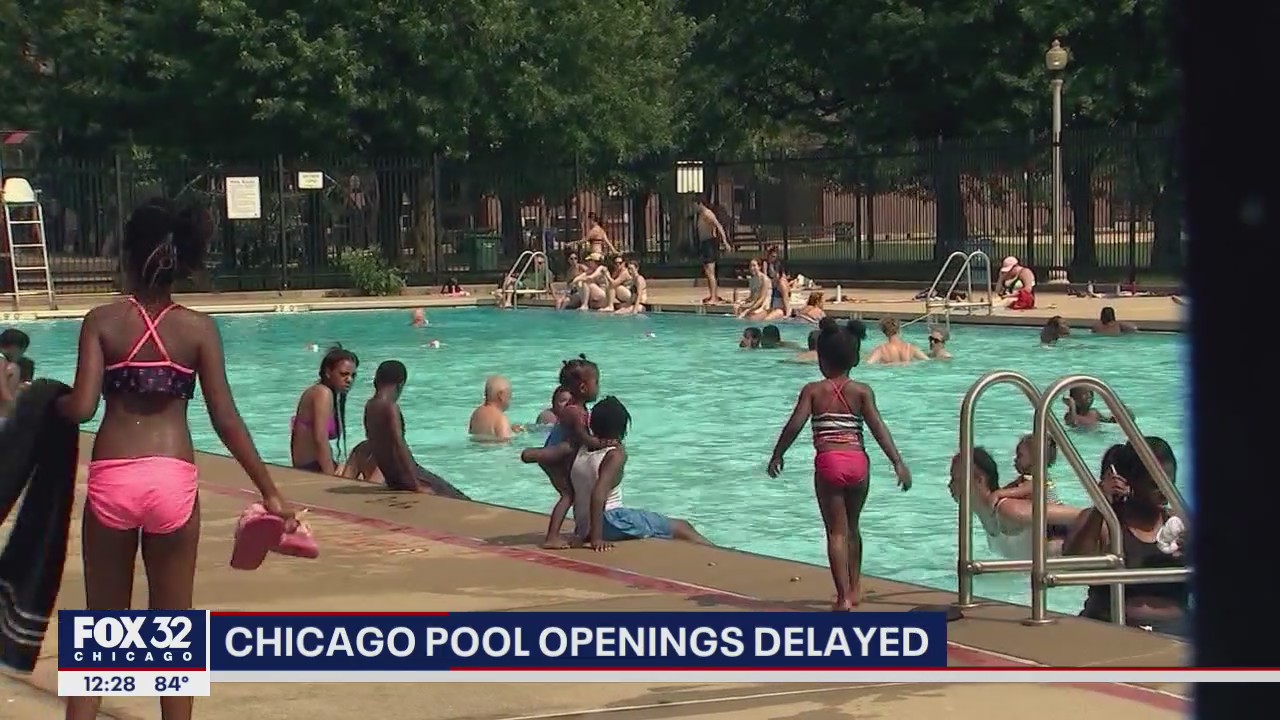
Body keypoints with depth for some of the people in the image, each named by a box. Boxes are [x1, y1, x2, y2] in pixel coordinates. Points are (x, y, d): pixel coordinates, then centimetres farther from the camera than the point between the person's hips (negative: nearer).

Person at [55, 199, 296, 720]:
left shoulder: (102, 321, -1)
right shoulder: (198, 328, 0)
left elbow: (82, 407, -10)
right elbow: (225, 420, -4)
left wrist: (50, 402, 13)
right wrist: (269, 491, 1)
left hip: (111, 478, 0)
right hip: (173, 480, 0)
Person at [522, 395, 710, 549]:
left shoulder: (575, 449, -2)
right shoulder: (616, 454, -16)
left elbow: (527, 455, -6)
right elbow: (598, 493, -29)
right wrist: (597, 538, -27)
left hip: (582, 529, 8)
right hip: (610, 522, -8)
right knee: (683, 529, 1)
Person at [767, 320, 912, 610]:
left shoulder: (813, 391, 1)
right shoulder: (862, 391, 4)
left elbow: (794, 425, -5)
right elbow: (878, 428, -5)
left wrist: (777, 456, 7)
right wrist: (898, 463, -7)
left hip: (828, 463, -2)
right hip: (858, 463, 2)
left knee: (836, 531, 0)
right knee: (852, 527, 22)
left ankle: (843, 596, -10)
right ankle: (855, 587, 32)